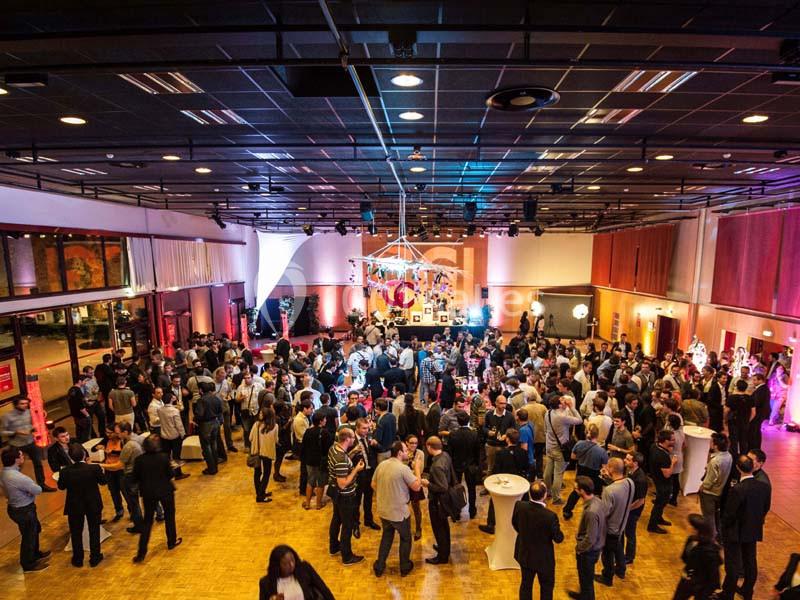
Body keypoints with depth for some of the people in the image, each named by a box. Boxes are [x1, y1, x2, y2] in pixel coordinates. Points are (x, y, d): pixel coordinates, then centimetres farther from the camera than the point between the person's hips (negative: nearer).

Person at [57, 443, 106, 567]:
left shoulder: (65, 471, -22)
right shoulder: (94, 468, -25)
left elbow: (61, 487, -2)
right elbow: (103, 481, -7)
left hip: (74, 506, 1)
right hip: (93, 505, -1)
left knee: (76, 533, 21)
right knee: (94, 531, 17)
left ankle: (78, 559, 34)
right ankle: (94, 558, 28)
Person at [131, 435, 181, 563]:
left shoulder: (139, 459, -14)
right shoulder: (163, 457, -19)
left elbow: (135, 478, -5)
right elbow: (170, 474, -11)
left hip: (148, 493, 2)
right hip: (165, 490, -1)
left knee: (147, 521, 14)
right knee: (169, 516, 18)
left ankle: (141, 552, 13)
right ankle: (172, 541, 33)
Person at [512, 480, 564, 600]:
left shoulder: (519, 506, -22)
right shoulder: (550, 516, -34)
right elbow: (558, 538, -18)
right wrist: (557, 530, 3)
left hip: (524, 554, 4)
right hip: (543, 558, -3)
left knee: (526, 584, 24)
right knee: (547, 586, 24)